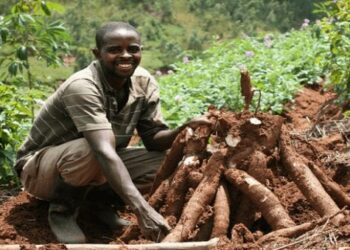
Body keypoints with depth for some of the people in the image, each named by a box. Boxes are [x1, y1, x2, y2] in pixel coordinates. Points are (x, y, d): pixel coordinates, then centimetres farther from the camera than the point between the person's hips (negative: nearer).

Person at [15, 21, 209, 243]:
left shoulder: (144, 82, -10)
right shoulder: (83, 87, -32)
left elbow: (154, 139, -8)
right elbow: (104, 151, -44)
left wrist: (185, 130, -31)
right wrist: (142, 209, -53)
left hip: (100, 167, 7)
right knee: (92, 150, -39)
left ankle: (100, 199, 5)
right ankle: (63, 208, -10)